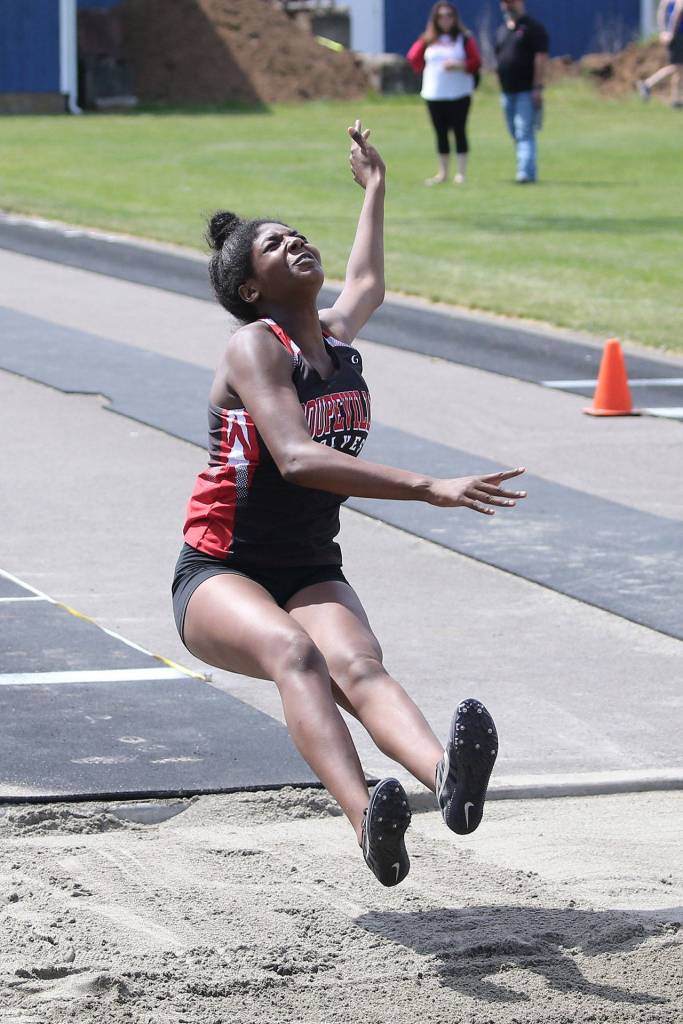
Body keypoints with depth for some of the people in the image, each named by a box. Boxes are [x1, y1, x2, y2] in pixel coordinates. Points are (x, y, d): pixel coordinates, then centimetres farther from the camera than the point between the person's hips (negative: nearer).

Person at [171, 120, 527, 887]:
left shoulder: (337, 335, 12)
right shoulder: (253, 347, -11)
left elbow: (366, 284, 39)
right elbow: (296, 460, -27)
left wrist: (374, 187, 51)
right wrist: (430, 490, -34)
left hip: (311, 575, 4)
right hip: (219, 578, -4)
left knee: (357, 664, -30)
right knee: (292, 651, -38)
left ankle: (449, 776, -63)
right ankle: (367, 820, -61)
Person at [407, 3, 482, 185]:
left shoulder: (465, 39, 0)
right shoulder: (428, 40, 8)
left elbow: (476, 63, -6)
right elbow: (413, 58, 16)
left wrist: (459, 65, -20)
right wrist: (425, 70, 4)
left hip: (459, 95, -3)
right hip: (433, 95, 3)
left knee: (459, 131, -4)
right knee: (440, 133, 7)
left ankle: (461, 173, -2)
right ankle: (443, 173, 13)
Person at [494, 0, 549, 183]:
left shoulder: (533, 28, -5)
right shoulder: (502, 31, 17)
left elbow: (541, 58, -12)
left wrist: (538, 87, -19)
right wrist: (501, 89, 15)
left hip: (527, 91, -8)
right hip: (507, 91, 8)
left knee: (525, 134, -15)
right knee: (517, 135, 10)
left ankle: (526, 172, -21)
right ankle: (529, 171, 18)